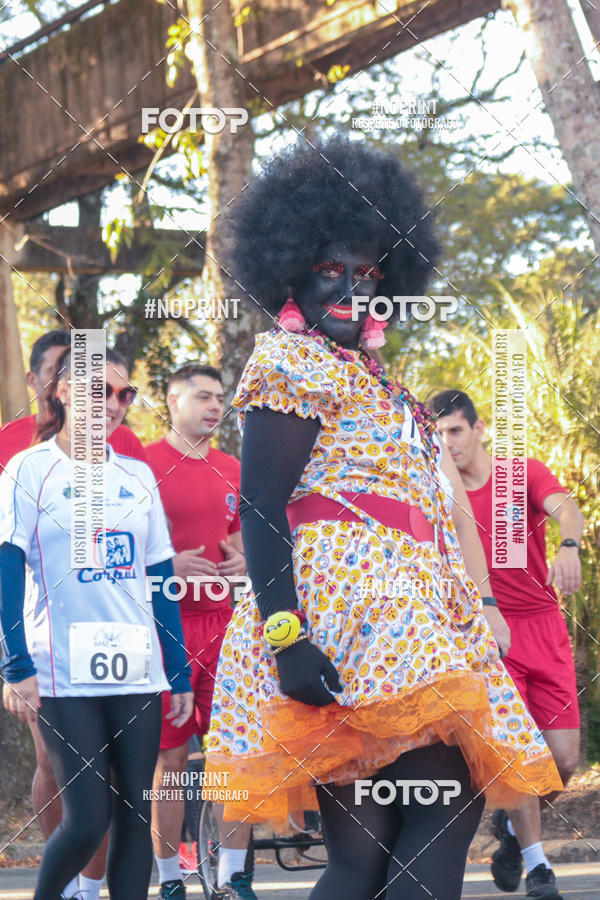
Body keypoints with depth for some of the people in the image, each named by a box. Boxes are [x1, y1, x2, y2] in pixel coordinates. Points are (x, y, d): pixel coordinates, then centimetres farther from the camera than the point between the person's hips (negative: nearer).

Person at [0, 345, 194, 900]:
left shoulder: (137, 476, 13)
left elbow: (159, 576, 15)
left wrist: (180, 672, 11)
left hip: (137, 670, 4)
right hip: (64, 675, -4)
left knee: (135, 814, 1)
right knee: (88, 818, -8)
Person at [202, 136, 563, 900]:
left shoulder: (363, 376, 27)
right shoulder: (287, 363, -1)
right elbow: (259, 508, -11)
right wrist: (284, 637, -22)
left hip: (407, 619, 9)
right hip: (351, 607, -9)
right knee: (448, 805, -21)